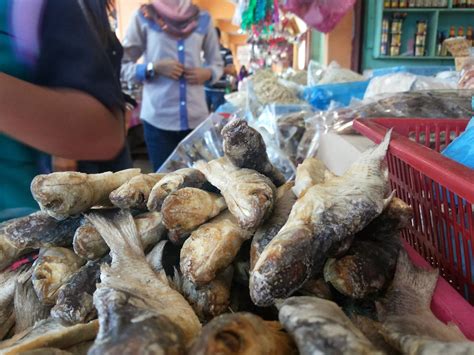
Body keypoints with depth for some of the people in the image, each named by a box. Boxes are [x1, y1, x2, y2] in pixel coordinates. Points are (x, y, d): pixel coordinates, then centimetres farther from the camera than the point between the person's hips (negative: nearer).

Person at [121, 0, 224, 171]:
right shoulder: (144, 17, 3)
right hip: (158, 118, -2)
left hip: (196, 117, 2)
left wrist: (207, 73, -5)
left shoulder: (203, 19, 10)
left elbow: (217, 64, 16)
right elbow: (123, 66, 3)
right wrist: (154, 68, -14)